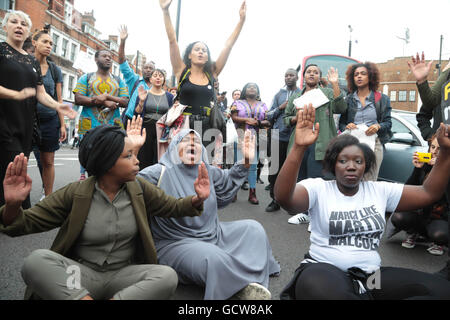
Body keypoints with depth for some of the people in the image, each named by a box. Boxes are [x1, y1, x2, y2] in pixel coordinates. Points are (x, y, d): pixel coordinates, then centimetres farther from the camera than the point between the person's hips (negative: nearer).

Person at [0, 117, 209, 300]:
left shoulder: (139, 189, -1)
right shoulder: (75, 194, -7)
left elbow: (173, 207, 7)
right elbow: (26, 224, -5)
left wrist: (197, 199, -14)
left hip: (124, 274, 2)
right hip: (81, 273, -1)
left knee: (167, 276, -27)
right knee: (35, 261, -28)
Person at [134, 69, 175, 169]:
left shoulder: (169, 96, 12)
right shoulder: (144, 94, 8)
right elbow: (137, 114, 1)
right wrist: (141, 101, -14)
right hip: (146, 128, -1)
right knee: (144, 160, -2)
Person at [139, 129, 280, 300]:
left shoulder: (208, 171, 7)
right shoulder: (160, 172, -13)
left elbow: (228, 180, 24)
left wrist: (246, 161, 9)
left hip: (213, 233, 8)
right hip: (177, 242, -7)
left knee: (253, 228, 3)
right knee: (213, 259, -35)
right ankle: (245, 285, -10)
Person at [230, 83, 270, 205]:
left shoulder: (262, 105, 16)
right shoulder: (238, 103, 10)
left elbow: (268, 121, 10)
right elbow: (233, 117, -2)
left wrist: (259, 122, -10)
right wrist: (246, 120, -14)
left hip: (256, 139, 2)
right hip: (240, 138, -2)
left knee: (253, 166, 1)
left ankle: (252, 193, 3)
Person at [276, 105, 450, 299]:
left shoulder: (379, 191, 13)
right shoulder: (318, 188, -2)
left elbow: (428, 193, 10)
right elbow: (283, 197, -21)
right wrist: (299, 148, -32)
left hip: (371, 275, 5)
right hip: (325, 270, -5)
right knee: (316, 286, -42)